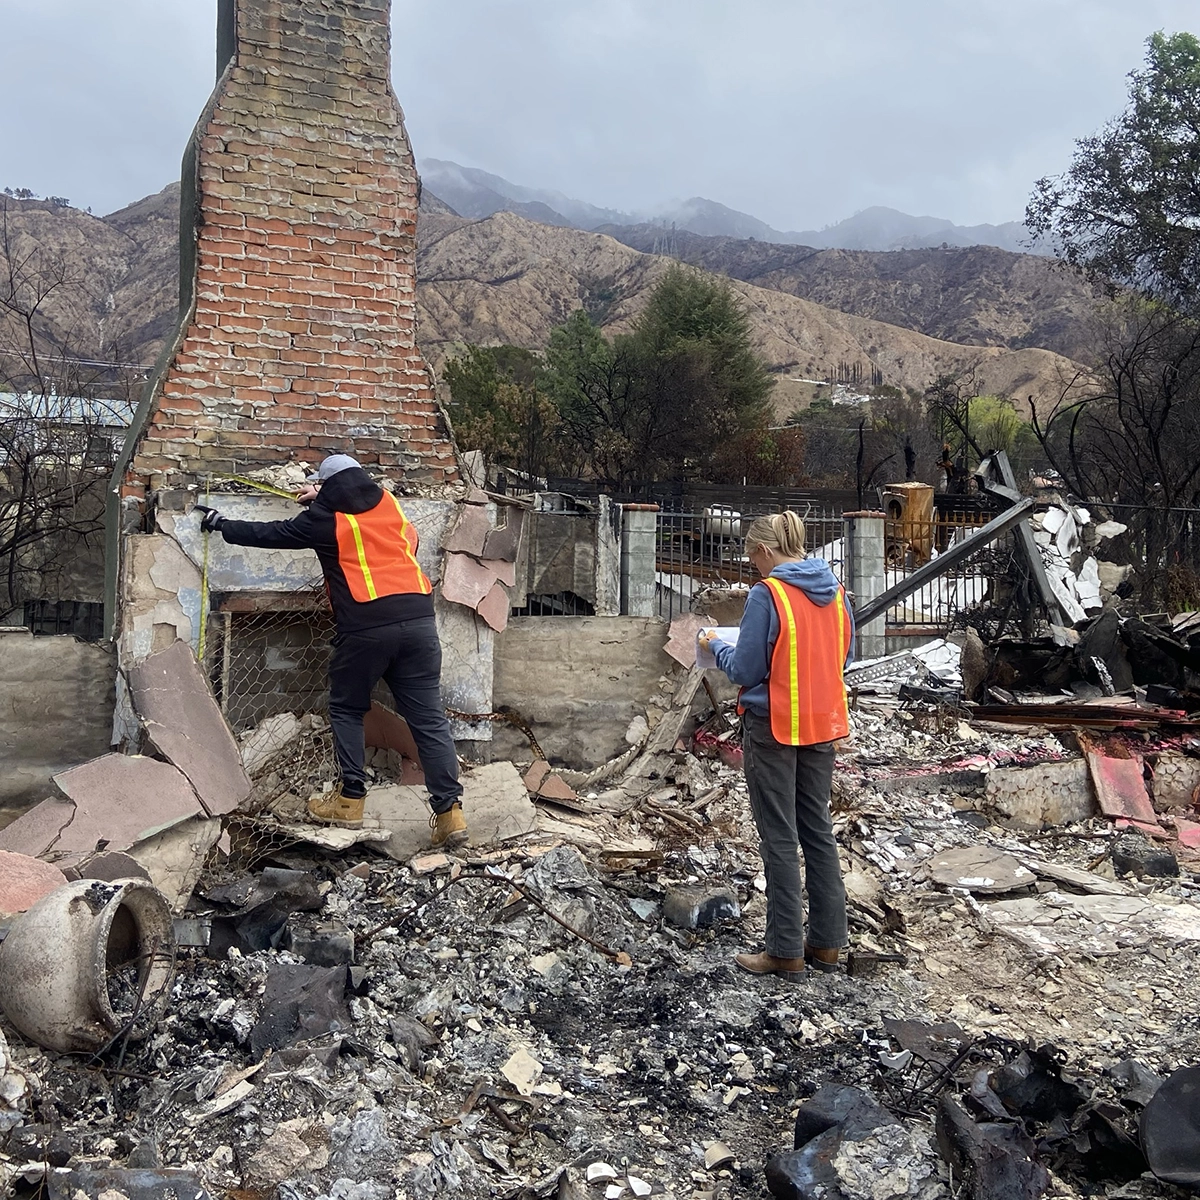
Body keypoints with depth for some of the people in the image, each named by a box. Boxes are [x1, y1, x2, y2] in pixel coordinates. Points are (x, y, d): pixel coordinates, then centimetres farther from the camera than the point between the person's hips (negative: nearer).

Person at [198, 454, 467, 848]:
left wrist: (223, 525, 34)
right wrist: (324, 501, 43)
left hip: (365, 627, -4)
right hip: (418, 620, 4)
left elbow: (272, 534, 20)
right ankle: (450, 811, -2)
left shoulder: (326, 518, 7)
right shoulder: (388, 503, 18)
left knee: (346, 710, 17)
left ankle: (350, 800, 18)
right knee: (429, 718, 2)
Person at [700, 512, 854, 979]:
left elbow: (745, 671, -14)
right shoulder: (835, 591, 4)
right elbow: (843, 657, 13)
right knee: (818, 830, 15)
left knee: (779, 838, 3)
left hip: (773, 726, -6)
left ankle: (786, 950, 10)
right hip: (823, 726, 7)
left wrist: (716, 645, 4)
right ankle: (827, 941, 23)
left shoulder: (767, 595, -16)